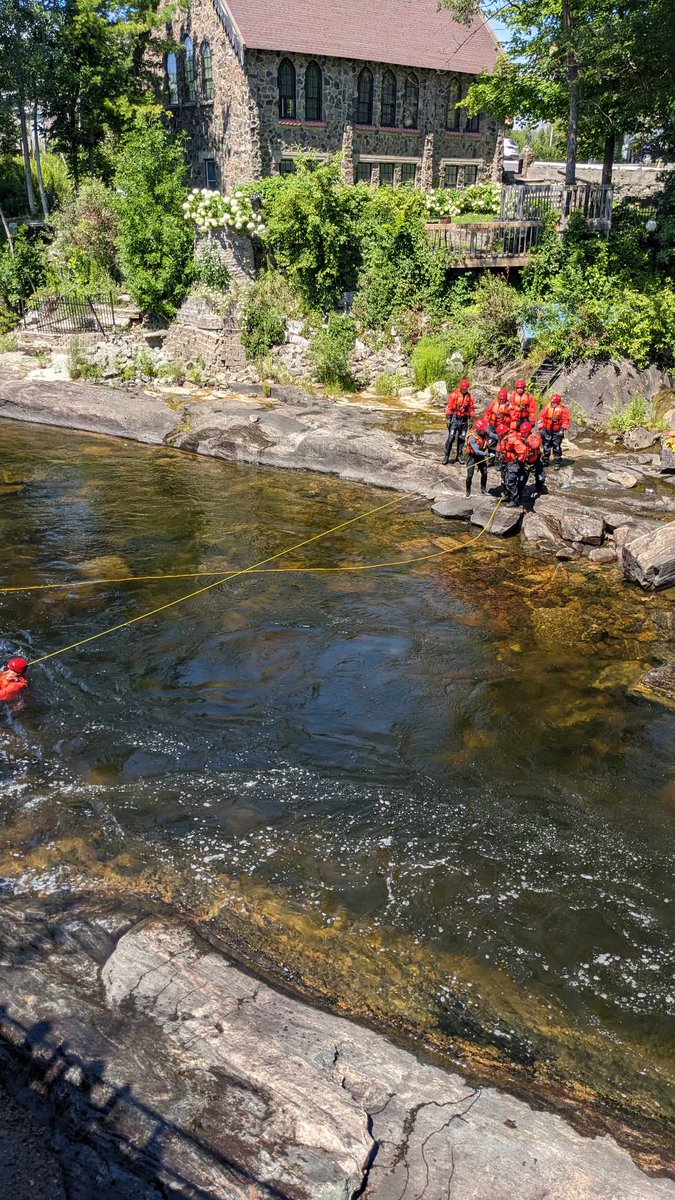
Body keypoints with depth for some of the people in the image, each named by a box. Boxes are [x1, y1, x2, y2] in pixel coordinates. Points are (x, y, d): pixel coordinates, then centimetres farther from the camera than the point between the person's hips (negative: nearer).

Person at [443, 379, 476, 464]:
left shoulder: (469, 396, 4)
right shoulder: (454, 395, -8)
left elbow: (472, 408, 11)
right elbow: (449, 407, -7)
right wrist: (448, 418, -10)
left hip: (464, 420, 4)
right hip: (455, 418, -4)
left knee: (462, 438, 8)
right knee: (451, 438, -8)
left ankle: (459, 456, 18)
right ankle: (446, 456, -5)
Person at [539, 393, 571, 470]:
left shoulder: (562, 409, -8)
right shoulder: (547, 408, 0)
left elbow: (566, 419, -8)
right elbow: (542, 418, 6)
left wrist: (562, 428, -15)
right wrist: (541, 428, 1)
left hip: (557, 432, -3)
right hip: (547, 431, 3)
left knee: (557, 448, -2)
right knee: (546, 447, 12)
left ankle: (557, 464, 6)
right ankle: (545, 462, 25)